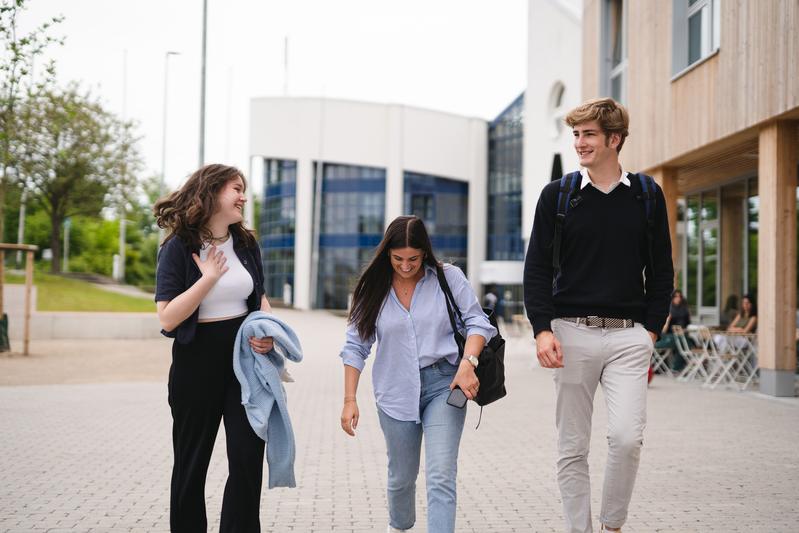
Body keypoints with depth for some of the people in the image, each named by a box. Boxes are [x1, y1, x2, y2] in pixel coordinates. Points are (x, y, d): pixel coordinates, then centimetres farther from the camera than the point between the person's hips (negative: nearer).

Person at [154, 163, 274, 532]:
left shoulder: (246, 245, 4)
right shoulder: (179, 248, -11)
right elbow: (168, 319, -17)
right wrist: (209, 277, -20)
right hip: (197, 361, -3)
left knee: (248, 457, -1)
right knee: (192, 461, 11)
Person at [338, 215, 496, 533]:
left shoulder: (448, 277, -3)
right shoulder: (373, 289, 2)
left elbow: (476, 322, -3)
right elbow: (356, 346, 5)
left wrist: (467, 364, -20)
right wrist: (349, 400, -1)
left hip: (443, 384, -2)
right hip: (396, 392, 2)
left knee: (441, 477, -14)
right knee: (402, 476, 17)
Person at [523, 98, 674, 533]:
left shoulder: (647, 196, 7)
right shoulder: (557, 195, 4)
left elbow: (661, 270, 12)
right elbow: (537, 269, 3)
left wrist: (651, 330, 3)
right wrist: (542, 330, -7)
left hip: (629, 336, 0)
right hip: (571, 334, 0)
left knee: (627, 437, -13)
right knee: (572, 448, 4)